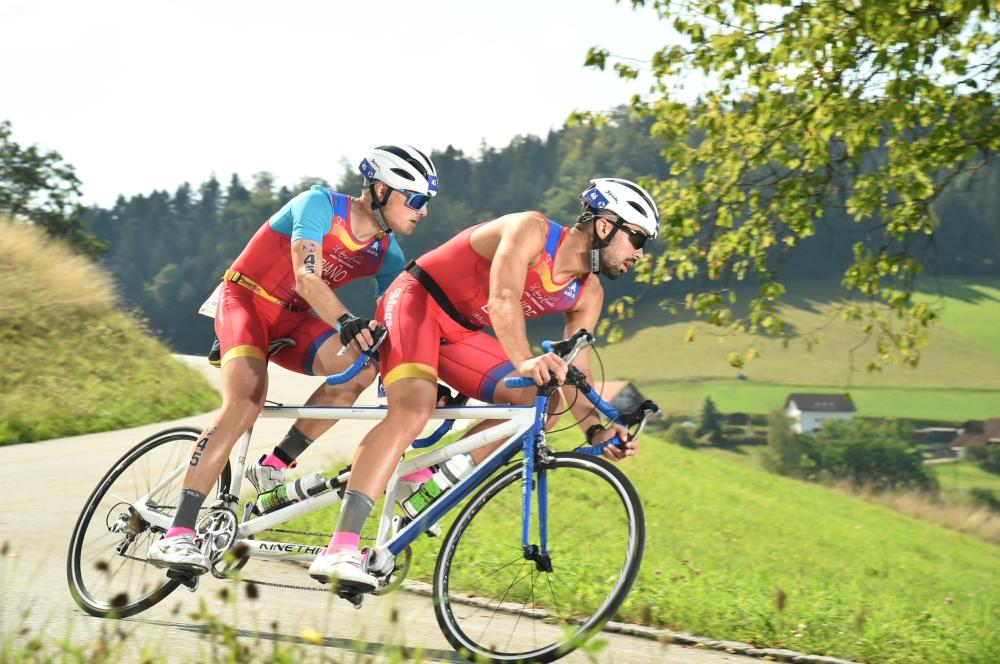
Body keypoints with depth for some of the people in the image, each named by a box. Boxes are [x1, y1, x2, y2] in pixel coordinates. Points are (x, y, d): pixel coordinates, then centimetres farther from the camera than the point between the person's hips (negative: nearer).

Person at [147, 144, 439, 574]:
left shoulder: (386, 252, -1)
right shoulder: (320, 204, -21)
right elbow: (307, 279, -34)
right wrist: (348, 323, -51)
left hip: (292, 317, 6)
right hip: (246, 299, -6)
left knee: (362, 368, -23)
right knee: (247, 400, -31)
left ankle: (274, 467, -10)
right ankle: (176, 536, -34)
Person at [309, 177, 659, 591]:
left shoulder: (587, 294, 2)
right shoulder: (531, 230, -21)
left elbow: (576, 373, 2)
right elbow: (502, 299, -37)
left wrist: (595, 428, -14)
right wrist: (524, 361, -52)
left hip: (461, 333, 9)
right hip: (417, 301, -9)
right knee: (413, 409, -31)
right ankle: (339, 551, -39)